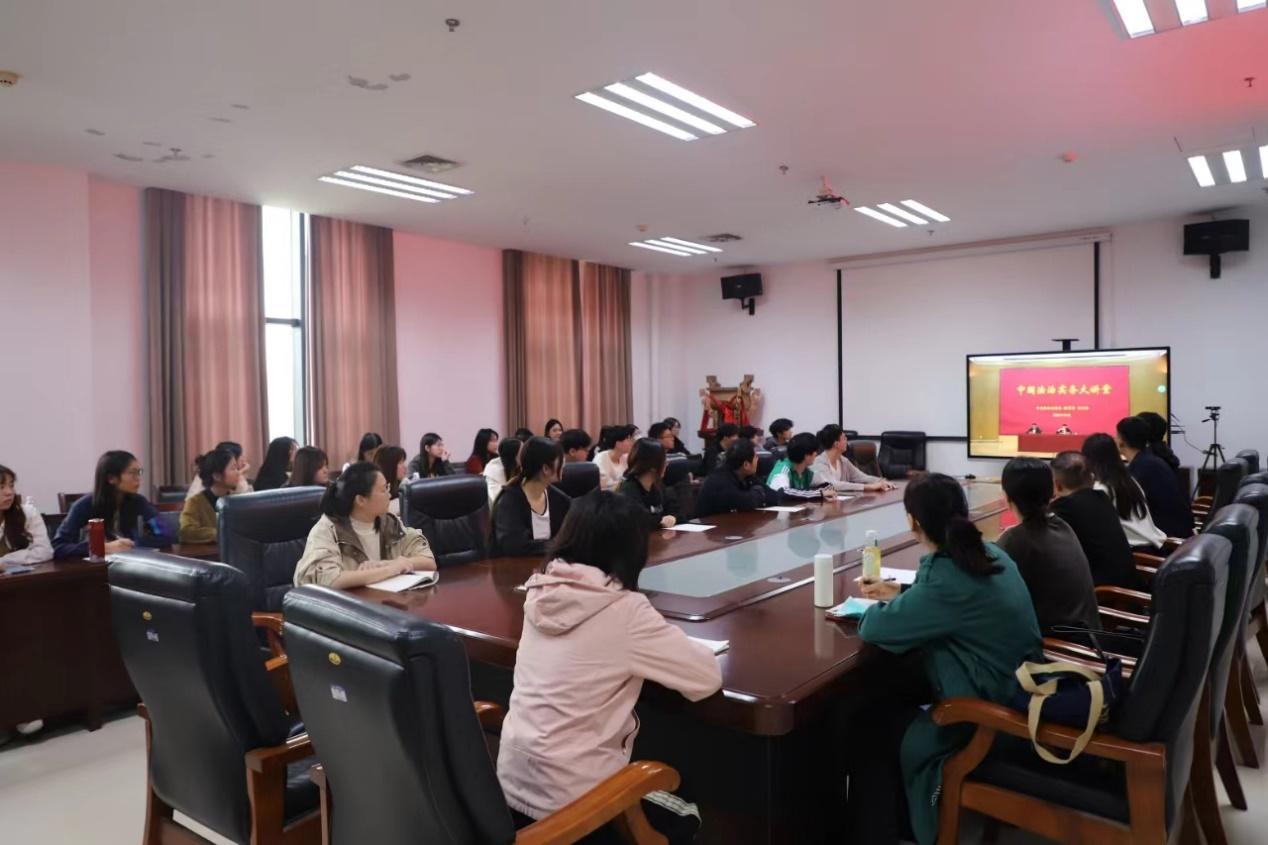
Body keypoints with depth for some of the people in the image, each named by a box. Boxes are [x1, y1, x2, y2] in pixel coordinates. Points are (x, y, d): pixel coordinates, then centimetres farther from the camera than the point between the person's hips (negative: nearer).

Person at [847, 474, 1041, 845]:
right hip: (1013, 687, 9)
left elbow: (873, 628, -21)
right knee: (884, 701, 18)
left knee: (864, 725, 7)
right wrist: (902, 595, 16)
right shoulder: (989, 553, -1)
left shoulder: (947, 578, -29)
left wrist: (887, 604, -1)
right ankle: (896, 812, 31)